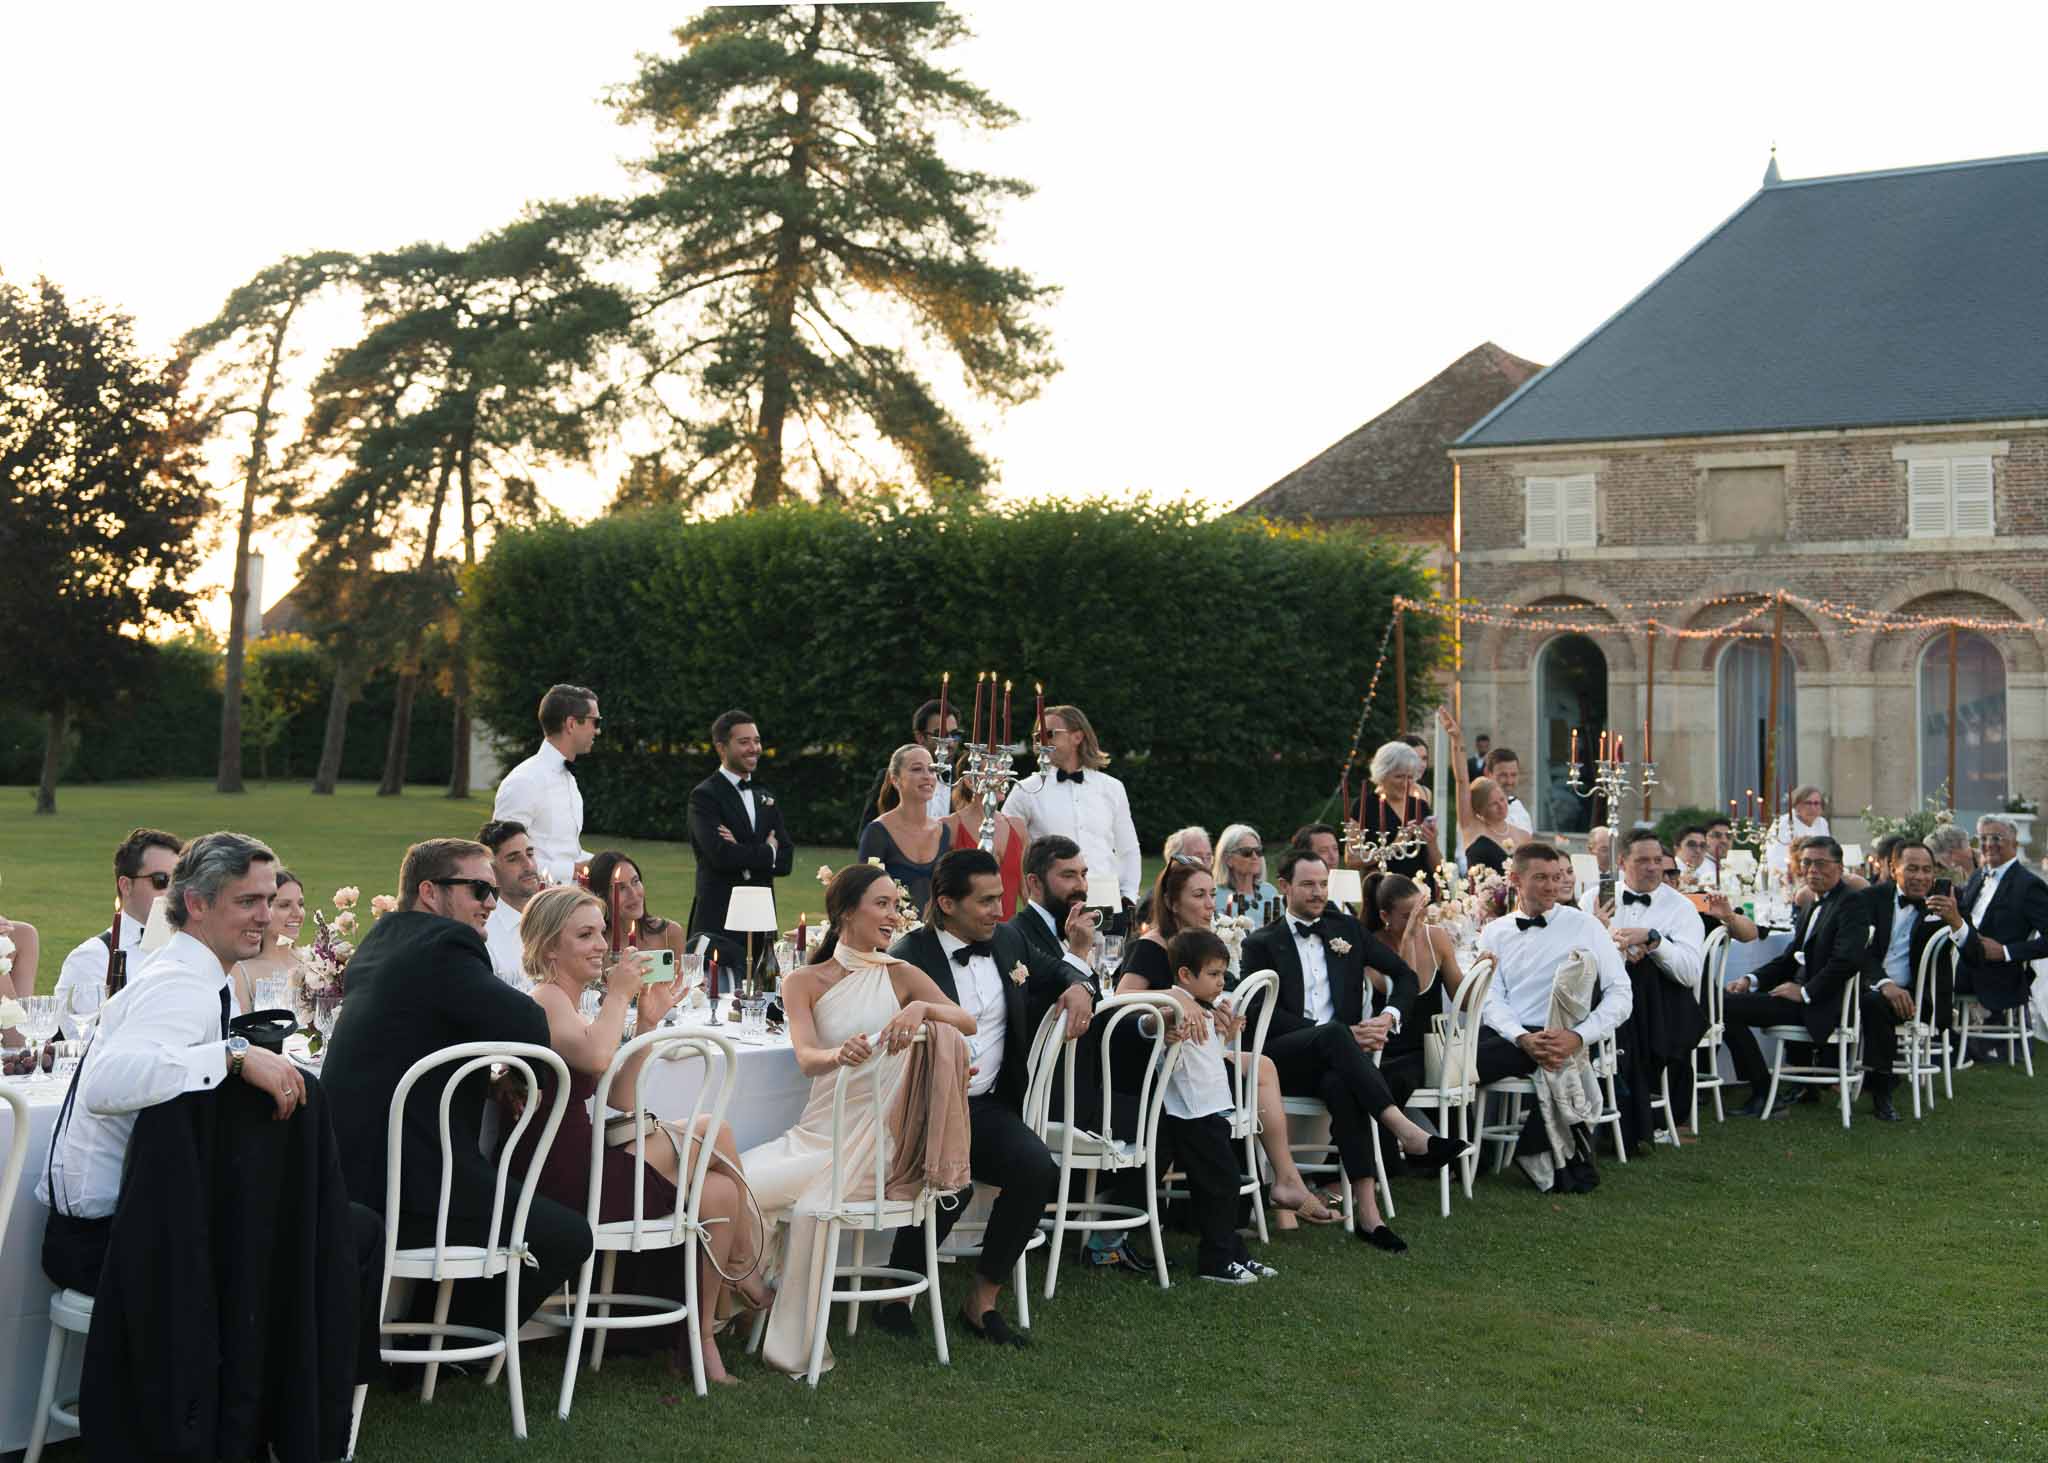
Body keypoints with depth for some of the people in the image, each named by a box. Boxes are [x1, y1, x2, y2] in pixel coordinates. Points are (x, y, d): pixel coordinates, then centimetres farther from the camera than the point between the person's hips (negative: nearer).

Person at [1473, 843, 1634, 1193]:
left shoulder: (1584, 926, 8)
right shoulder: (1494, 933, 16)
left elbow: (1621, 994, 1)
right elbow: (1491, 1000, 5)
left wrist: (1578, 1036, -15)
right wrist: (1524, 1038, -16)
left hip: (1560, 1038, -3)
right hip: (1507, 1037, 3)